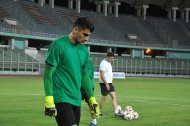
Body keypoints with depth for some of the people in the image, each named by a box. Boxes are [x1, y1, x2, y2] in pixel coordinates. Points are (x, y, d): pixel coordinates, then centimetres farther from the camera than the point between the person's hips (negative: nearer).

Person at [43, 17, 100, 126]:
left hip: (76, 100, 7)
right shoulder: (59, 45, -9)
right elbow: (48, 73, -10)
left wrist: (92, 99, 16)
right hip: (61, 99, -7)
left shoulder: (84, 50, 12)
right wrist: (49, 100, -17)